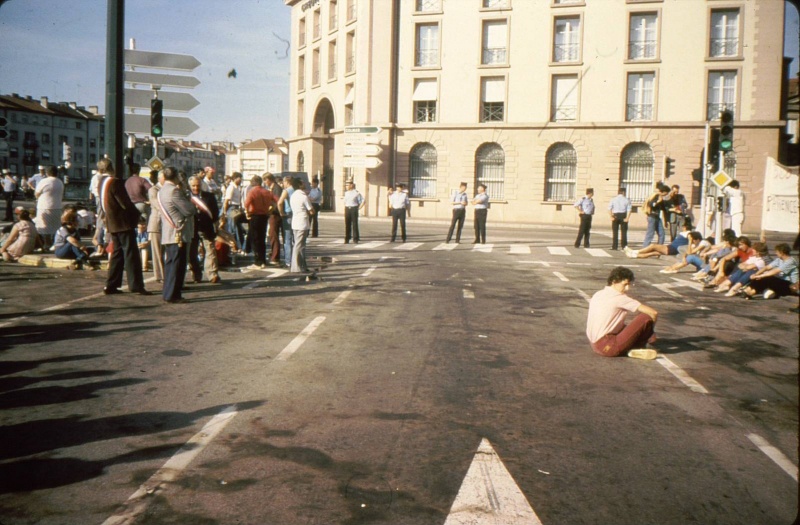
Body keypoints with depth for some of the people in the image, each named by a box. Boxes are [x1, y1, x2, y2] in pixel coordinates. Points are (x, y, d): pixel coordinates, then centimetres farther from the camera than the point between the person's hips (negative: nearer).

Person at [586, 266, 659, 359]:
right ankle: (636, 348, 6)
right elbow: (653, 313, -11)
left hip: (595, 346, 9)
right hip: (608, 347, -9)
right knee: (646, 317, -9)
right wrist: (649, 330, 7)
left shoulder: (598, 295, 13)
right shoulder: (620, 298, -10)